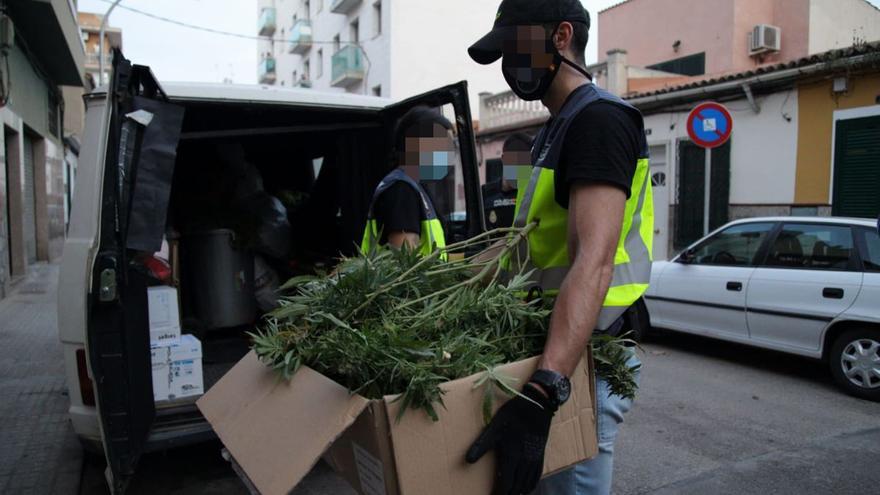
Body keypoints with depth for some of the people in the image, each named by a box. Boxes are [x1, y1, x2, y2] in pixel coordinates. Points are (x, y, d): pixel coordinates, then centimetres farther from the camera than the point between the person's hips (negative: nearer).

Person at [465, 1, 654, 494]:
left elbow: (594, 259, -30)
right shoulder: (557, 128, 16)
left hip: (582, 358, -10)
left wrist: (541, 393, -38)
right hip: (550, 350, 10)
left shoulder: (599, 119, -16)